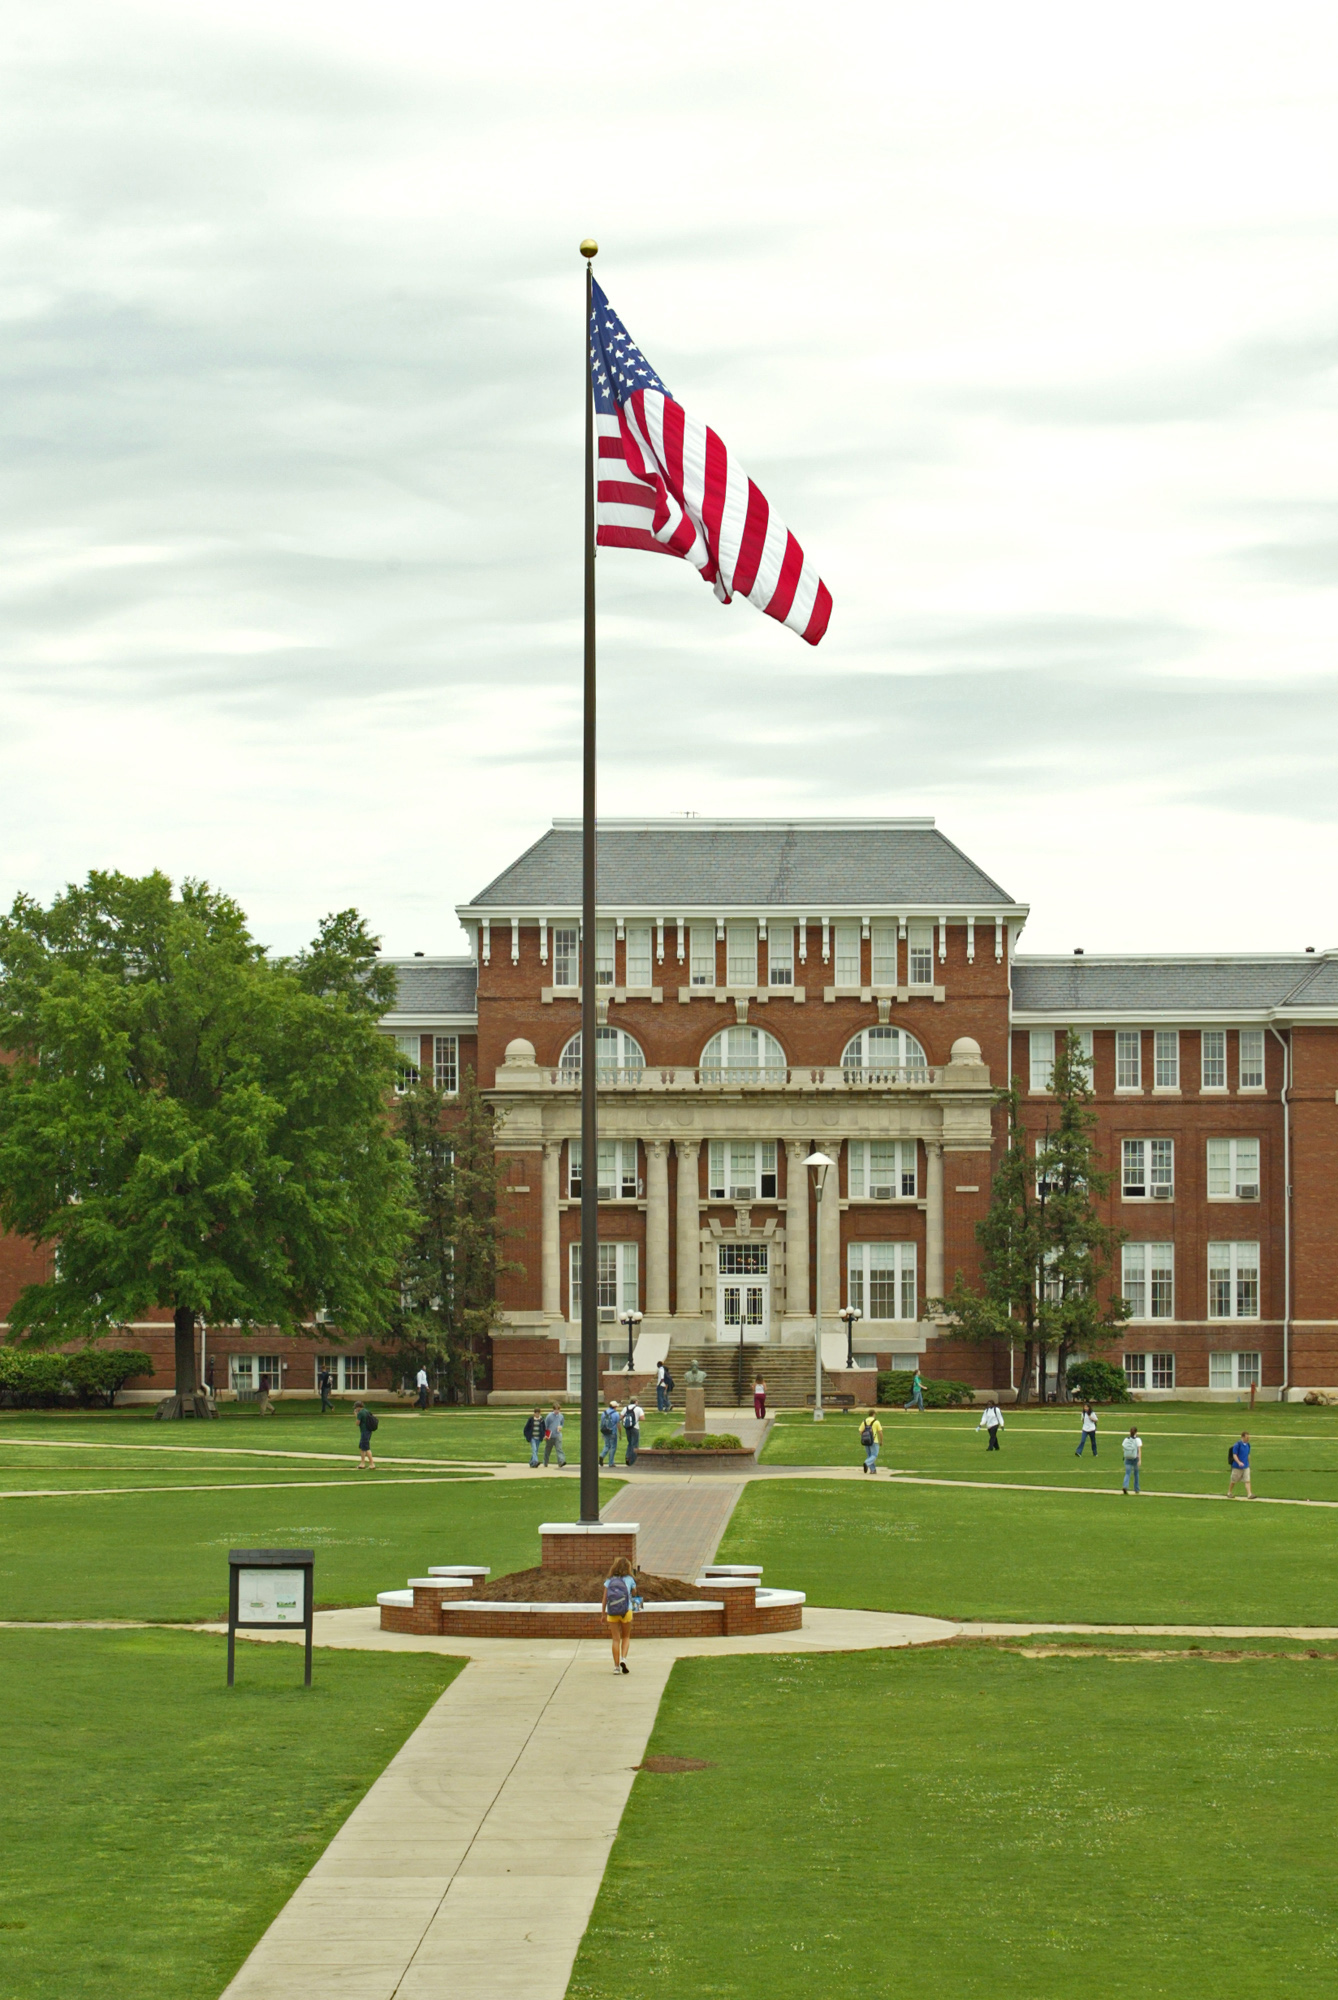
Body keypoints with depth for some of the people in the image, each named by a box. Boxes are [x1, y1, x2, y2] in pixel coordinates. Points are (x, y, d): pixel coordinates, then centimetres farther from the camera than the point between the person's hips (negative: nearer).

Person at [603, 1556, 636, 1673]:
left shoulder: (609, 1581, 5)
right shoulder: (629, 1579, 3)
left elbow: (604, 1598, 3)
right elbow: (633, 1592, 18)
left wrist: (604, 1614, 10)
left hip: (612, 1612, 1)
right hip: (626, 1611, -1)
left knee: (616, 1639, 5)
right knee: (626, 1637, 16)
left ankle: (616, 1666, 2)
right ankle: (623, 1658, -6)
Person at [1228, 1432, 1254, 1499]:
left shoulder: (1247, 1445, 7)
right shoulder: (1237, 1445, -13)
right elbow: (1234, 1455, -16)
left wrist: (1248, 1463, 24)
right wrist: (1239, 1462, -31)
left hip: (1246, 1467, 5)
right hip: (1237, 1467, -5)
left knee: (1247, 1480, -8)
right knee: (1233, 1481, 9)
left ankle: (1249, 1494, -13)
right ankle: (1229, 1493, 27)